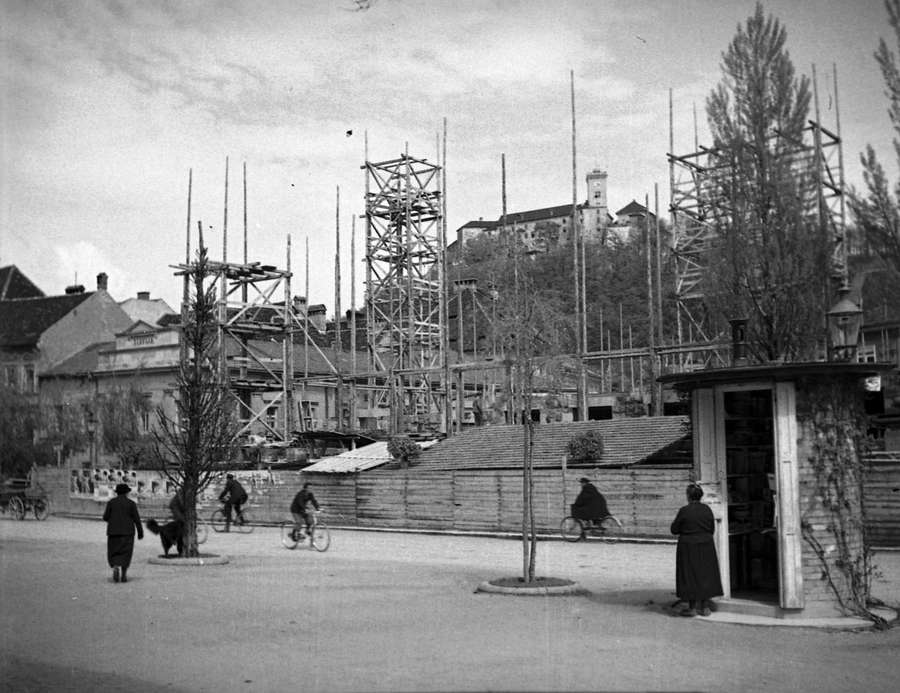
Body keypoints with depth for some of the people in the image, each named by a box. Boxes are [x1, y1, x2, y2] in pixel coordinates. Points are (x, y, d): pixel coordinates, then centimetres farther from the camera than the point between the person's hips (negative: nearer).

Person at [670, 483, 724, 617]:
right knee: (706, 574, 12)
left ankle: (692, 608, 7)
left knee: (690, 575, 4)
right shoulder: (707, 509, -1)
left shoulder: (684, 511, -15)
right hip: (706, 546, 5)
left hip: (688, 547, -4)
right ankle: (705, 607, 16)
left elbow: (674, 530, -9)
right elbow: (712, 529, 6)